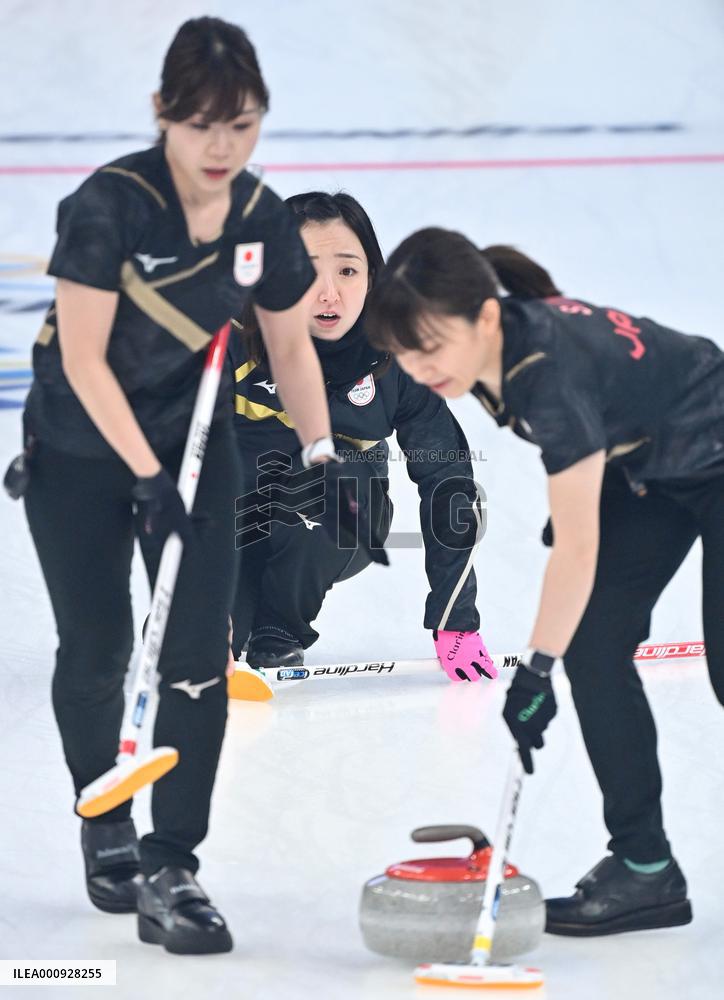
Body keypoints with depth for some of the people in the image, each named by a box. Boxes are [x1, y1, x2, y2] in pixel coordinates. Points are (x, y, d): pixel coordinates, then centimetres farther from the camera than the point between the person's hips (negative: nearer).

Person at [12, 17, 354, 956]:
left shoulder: (264, 219, -10)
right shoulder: (109, 204, -24)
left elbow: (292, 350, 4)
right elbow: (84, 360, -21)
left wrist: (322, 453, -6)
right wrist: (147, 475, -23)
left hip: (195, 438, 3)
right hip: (80, 452, -3)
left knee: (198, 657, -7)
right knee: (97, 650, 9)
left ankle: (168, 876, -4)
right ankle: (105, 827, 34)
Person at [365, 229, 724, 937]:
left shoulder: (551, 371, -38)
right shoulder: (496, 347, -15)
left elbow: (577, 548, -32)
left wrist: (536, 671, -27)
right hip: (647, 466, 8)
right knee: (591, 647, -3)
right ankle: (643, 866, 0)